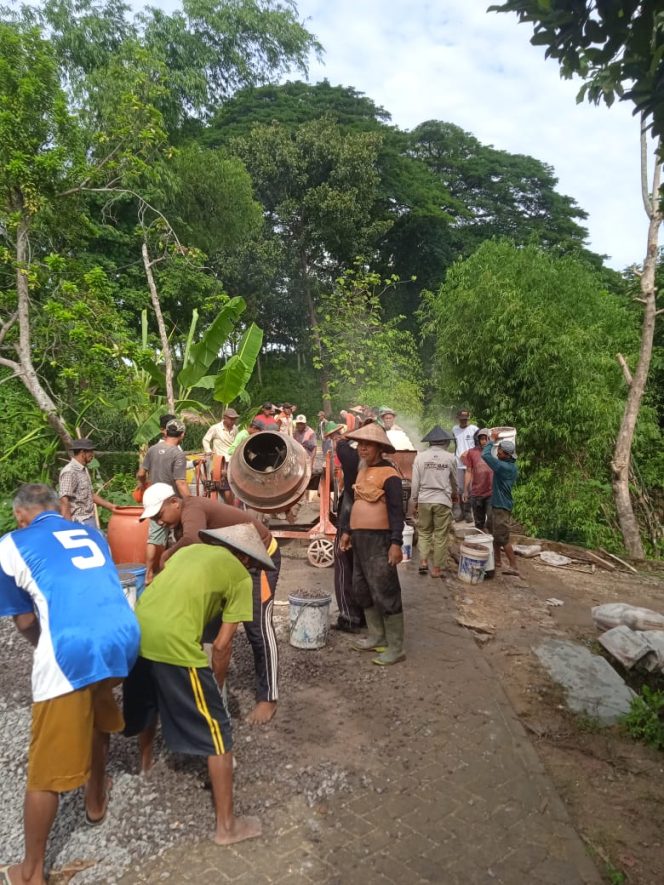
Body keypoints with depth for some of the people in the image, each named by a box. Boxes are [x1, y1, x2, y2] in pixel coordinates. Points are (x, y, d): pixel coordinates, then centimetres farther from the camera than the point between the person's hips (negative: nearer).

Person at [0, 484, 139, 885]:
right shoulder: (92, 534, 23)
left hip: (71, 654, -5)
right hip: (124, 638, 6)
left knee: (46, 771, 13)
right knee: (96, 715, 35)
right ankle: (96, 799, 54)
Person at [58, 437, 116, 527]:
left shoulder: (84, 470, 12)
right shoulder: (70, 472, -17)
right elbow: (64, 501, -22)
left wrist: (110, 506, 16)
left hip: (90, 519, 9)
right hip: (80, 522, -9)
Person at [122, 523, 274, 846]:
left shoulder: (191, 549, 23)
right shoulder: (240, 577, 7)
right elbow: (221, 645, 4)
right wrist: (216, 686, 21)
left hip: (137, 631, 7)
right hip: (173, 641, -7)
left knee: (148, 702, 35)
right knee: (217, 733, 9)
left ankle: (145, 763, 60)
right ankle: (226, 825, 20)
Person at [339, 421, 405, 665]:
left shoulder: (388, 474, -13)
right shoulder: (362, 470, 14)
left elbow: (396, 511, -18)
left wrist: (396, 542, -24)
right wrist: (349, 532, 20)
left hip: (379, 539, -10)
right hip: (360, 538, 10)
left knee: (385, 592, -4)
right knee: (362, 589, 17)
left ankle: (395, 648, 7)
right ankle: (376, 637, 30)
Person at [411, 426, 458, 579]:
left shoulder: (420, 457, 0)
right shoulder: (450, 457, -1)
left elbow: (415, 482, 0)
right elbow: (454, 481, 14)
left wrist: (415, 501, 11)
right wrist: (455, 494, 34)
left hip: (424, 500, 1)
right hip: (443, 500, -1)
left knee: (424, 532, 16)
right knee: (441, 536, 6)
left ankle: (423, 561, 4)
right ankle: (437, 568, 11)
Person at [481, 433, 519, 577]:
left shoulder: (505, 467, -24)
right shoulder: (511, 466, 6)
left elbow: (485, 455, -28)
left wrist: (492, 440, -16)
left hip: (501, 507, -10)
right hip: (497, 505, 10)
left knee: (503, 538, -5)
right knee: (495, 534, 21)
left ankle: (514, 567, 1)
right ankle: (497, 560, 32)